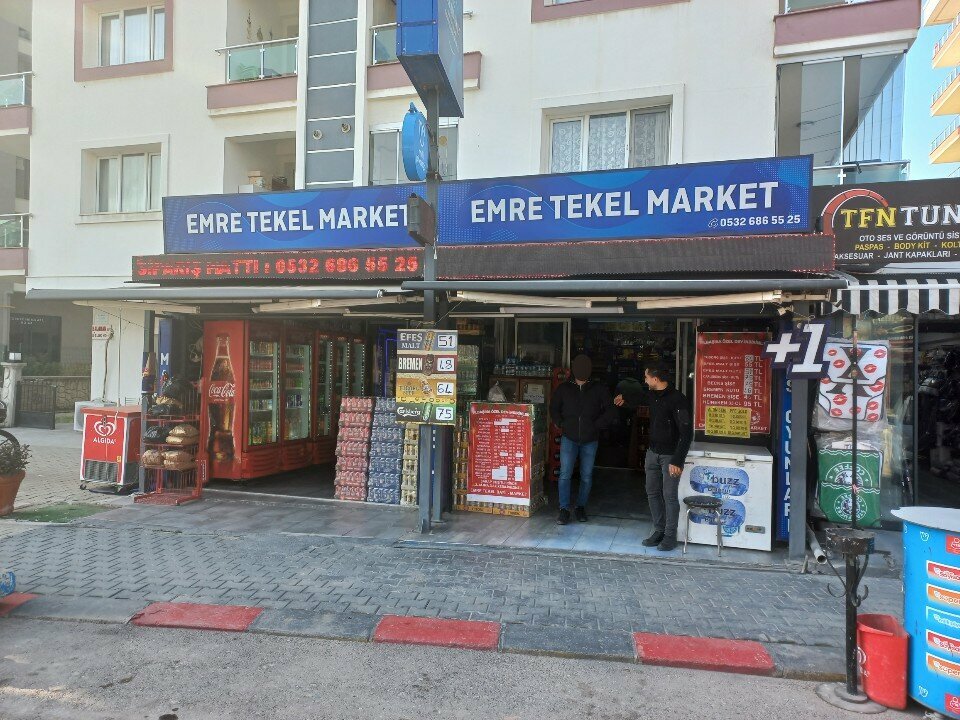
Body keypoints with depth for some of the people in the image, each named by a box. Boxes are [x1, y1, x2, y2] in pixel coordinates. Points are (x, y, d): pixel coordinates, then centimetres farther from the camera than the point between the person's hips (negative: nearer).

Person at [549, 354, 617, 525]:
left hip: (590, 440, 0)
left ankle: (581, 507, 23)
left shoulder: (599, 389, -1)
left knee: (587, 476, 8)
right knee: (565, 474, -7)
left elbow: (611, 411, 1)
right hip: (569, 438, 0)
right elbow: (554, 409, 14)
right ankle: (564, 509, 1)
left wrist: (597, 425, -6)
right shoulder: (564, 389, 2)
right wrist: (562, 424, 1)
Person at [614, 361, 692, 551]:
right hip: (653, 452, 8)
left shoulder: (677, 399, -20)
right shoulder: (652, 396, 5)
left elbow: (686, 433, -22)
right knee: (653, 493, 11)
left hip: (670, 455, -8)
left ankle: (670, 535, 9)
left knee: (669, 496, -2)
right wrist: (625, 397, 25)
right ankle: (659, 531, 21)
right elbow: (638, 396, 35)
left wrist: (677, 461, -25)